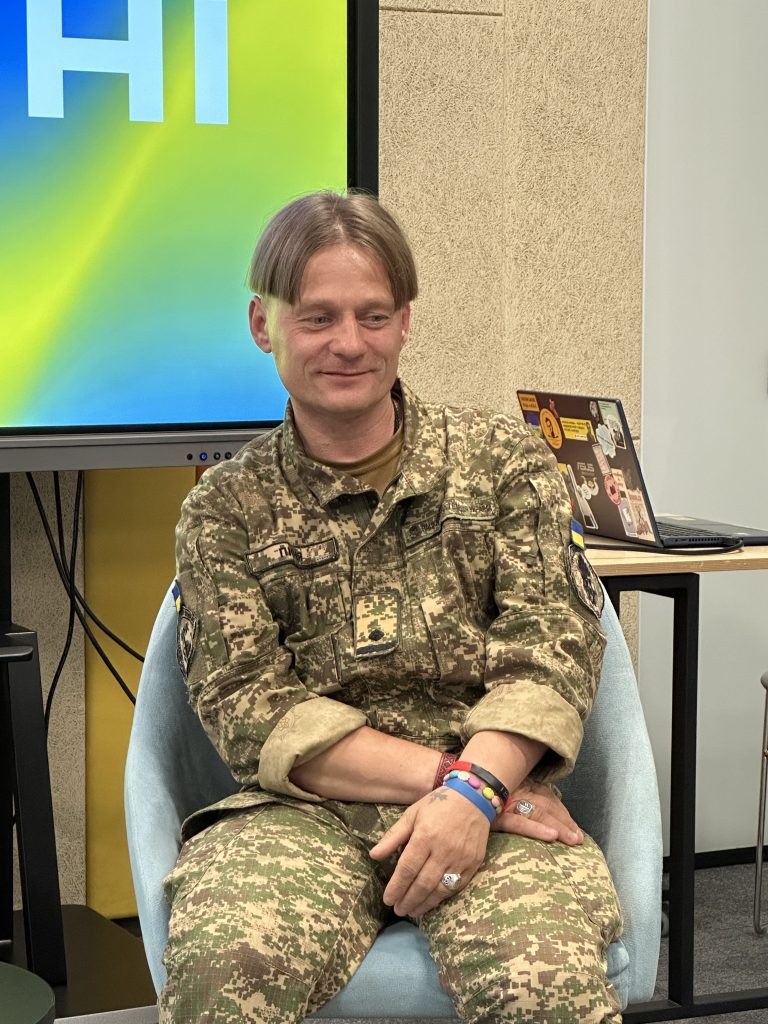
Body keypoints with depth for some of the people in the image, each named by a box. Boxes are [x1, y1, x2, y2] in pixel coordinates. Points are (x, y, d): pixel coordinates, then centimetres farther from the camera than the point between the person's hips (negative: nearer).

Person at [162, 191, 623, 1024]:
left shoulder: (504, 458, 13)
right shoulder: (223, 510, 11)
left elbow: (553, 644, 2)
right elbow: (245, 707, 0)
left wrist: (473, 789, -16)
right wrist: (438, 771, -12)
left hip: (489, 801, 0)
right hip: (301, 813, 0)